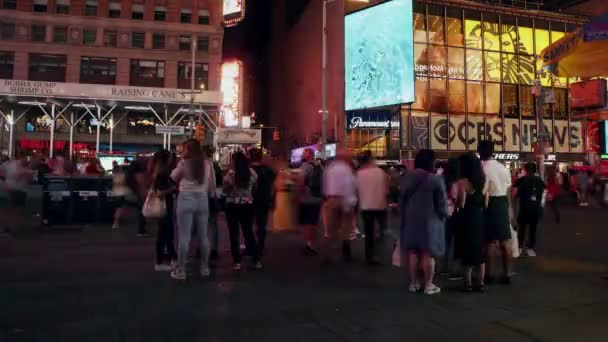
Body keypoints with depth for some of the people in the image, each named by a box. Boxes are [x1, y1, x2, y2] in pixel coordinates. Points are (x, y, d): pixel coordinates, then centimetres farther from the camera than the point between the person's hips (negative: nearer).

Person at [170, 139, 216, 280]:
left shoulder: (184, 162, -7)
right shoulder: (207, 163, 3)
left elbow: (173, 177, 9)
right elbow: (212, 183, 8)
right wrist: (212, 194, 22)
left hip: (186, 198, -3)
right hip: (202, 198, 4)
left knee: (184, 236, 0)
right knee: (203, 235, 12)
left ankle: (181, 271, 5)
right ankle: (205, 268, 21)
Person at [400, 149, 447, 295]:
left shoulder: (406, 178, 1)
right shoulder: (436, 179, -15)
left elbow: (402, 200, 8)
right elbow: (442, 203, -9)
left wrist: (404, 216, 17)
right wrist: (444, 216, 9)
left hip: (410, 220, 5)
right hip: (429, 220, -5)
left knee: (413, 252, 12)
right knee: (428, 253, 3)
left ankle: (413, 283, 18)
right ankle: (428, 285, 10)